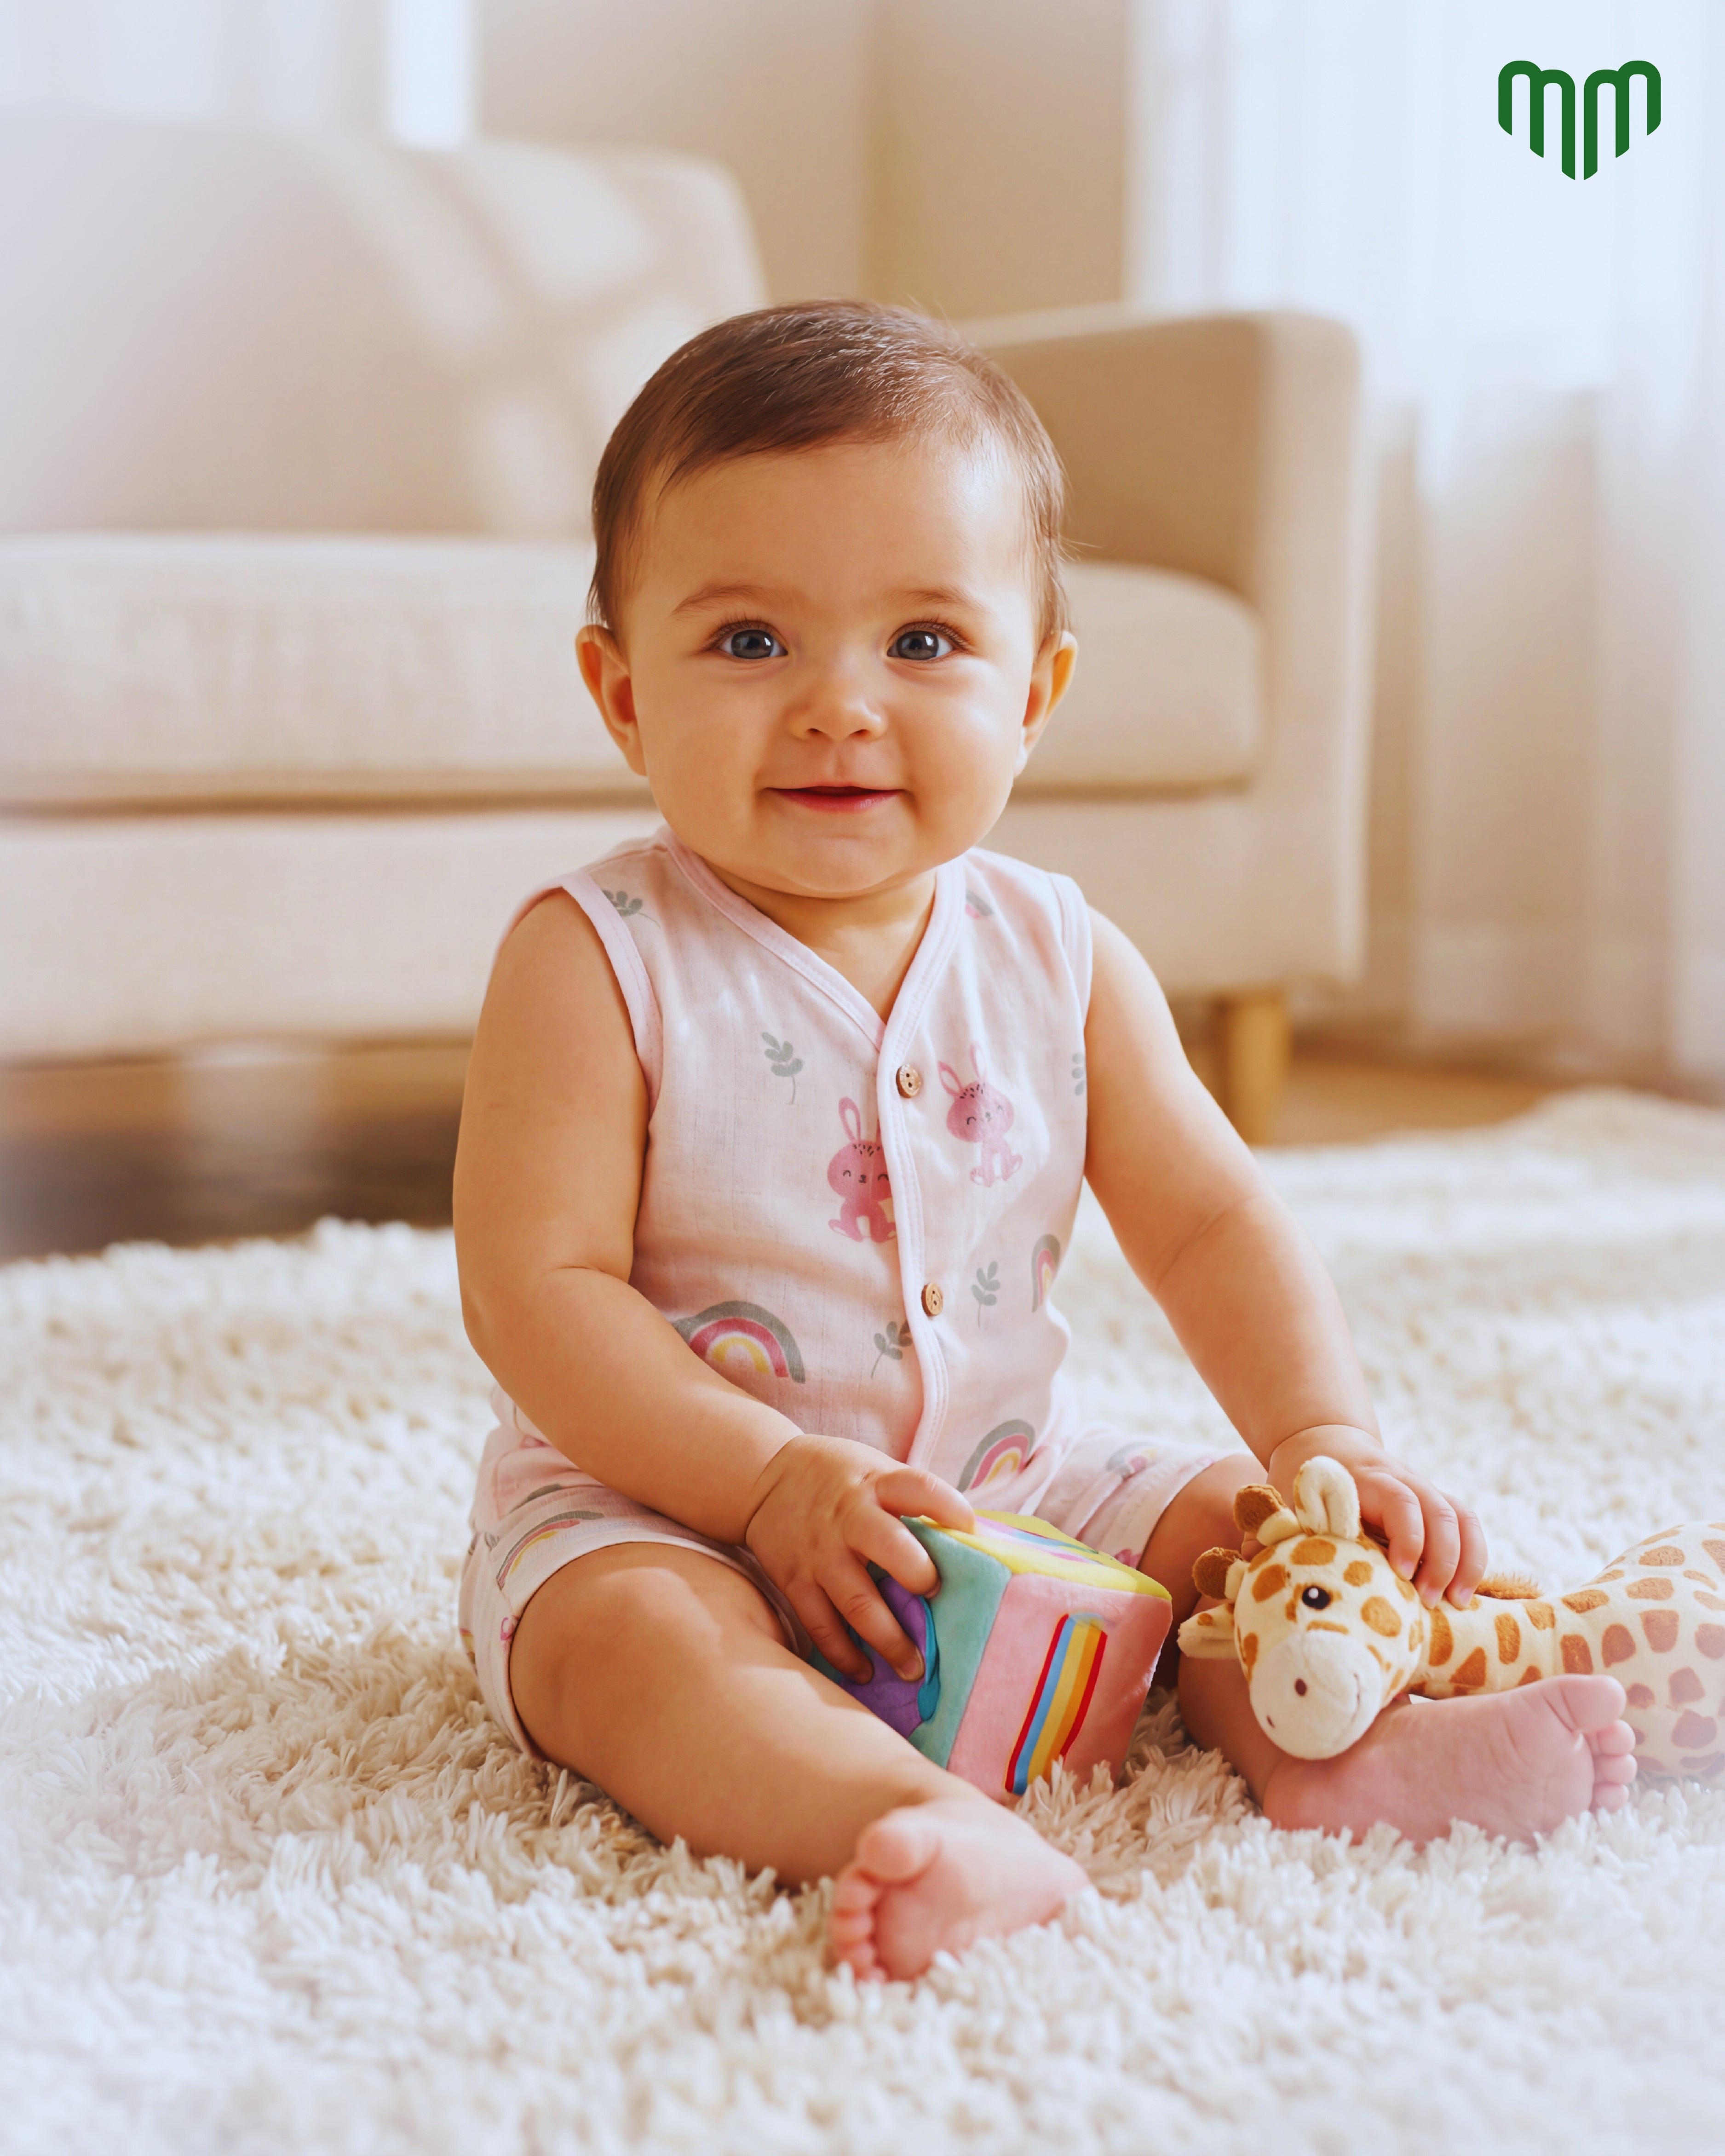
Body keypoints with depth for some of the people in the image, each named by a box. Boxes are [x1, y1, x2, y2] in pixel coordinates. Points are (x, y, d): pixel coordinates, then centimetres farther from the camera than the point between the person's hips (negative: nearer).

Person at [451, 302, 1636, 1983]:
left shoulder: (1061, 962, -1)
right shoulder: (596, 963, -15)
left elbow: (1209, 1223, 2)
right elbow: (536, 1292, -18)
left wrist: (1327, 1445, -14)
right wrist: (778, 1482, -27)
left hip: (1006, 1474, 6)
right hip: (660, 1498, -5)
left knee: (1244, 1520, -2)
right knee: (641, 1638, -34)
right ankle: (933, 1831, -54)